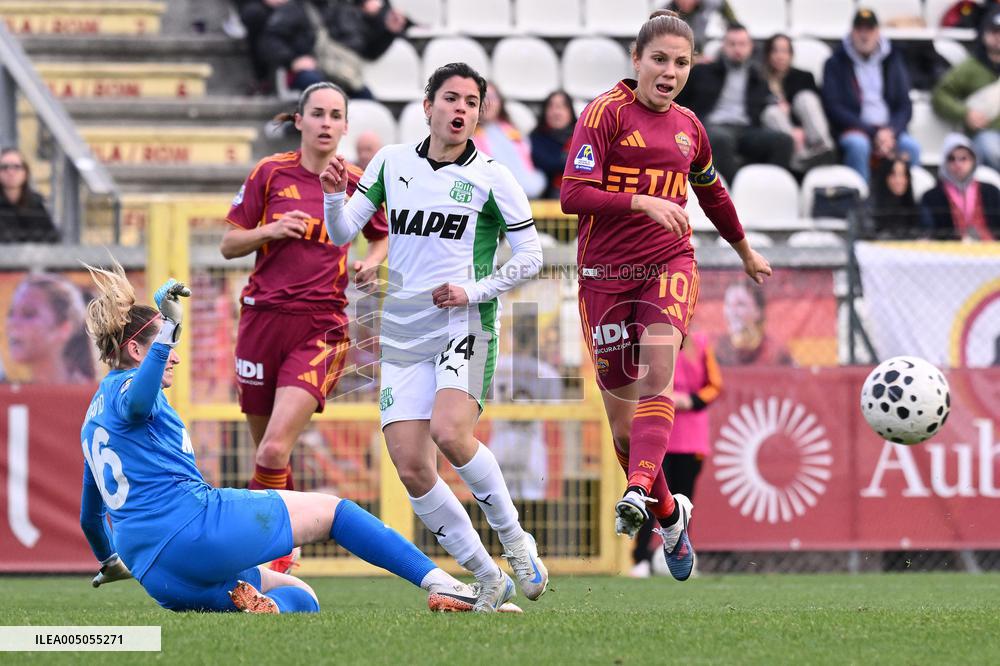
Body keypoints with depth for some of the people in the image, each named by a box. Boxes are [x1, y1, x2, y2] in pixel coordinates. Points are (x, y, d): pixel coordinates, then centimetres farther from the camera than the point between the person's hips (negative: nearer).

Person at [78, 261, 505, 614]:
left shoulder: (93, 422, 27)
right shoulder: (124, 388, 1)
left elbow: (89, 516, 39)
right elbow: (138, 402, -28)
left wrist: (109, 562, 57)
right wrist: (168, 331, -39)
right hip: (194, 524, -9)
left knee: (301, 597, 18)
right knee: (329, 510, 6)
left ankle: (260, 606, -19)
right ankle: (438, 583, -4)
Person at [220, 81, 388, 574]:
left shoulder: (357, 185, 4)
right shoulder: (270, 173, 2)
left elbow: (381, 236, 24)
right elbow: (229, 246, 6)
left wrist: (370, 264, 3)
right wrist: (271, 230, -12)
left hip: (320, 329, -1)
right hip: (264, 317, 2)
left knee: (275, 449, -18)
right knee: (266, 449, 7)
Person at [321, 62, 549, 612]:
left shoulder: (491, 177, -1)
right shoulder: (392, 162, 9)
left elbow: (530, 255, 2)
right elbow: (343, 234, 12)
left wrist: (474, 290, -10)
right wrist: (334, 198, -8)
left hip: (465, 324, -4)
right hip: (402, 334, 4)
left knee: (450, 433, -29)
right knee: (411, 468, -6)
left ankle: (514, 540, -8)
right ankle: (489, 580, 5)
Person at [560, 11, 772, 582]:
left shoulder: (688, 127, 12)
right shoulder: (607, 113, -5)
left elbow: (712, 192, 31)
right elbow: (573, 193, -16)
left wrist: (745, 250, 43)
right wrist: (643, 201, -27)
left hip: (670, 263, 2)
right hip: (607, 274, -2)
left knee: (657, 369, -27)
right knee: (621, 414, 1)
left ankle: (639, 490, -42)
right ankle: (669, 513, 23)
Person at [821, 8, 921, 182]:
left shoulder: (893, 61, 13)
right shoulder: (836, 63, 4)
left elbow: (905, 106, 9)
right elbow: (834, 108, -4)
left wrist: (891, 132, -13)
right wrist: (873, 132, -13)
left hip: (889, 129, 3)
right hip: (853, 130, -3)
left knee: (911, 146, -28)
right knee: (858, 145, -36)